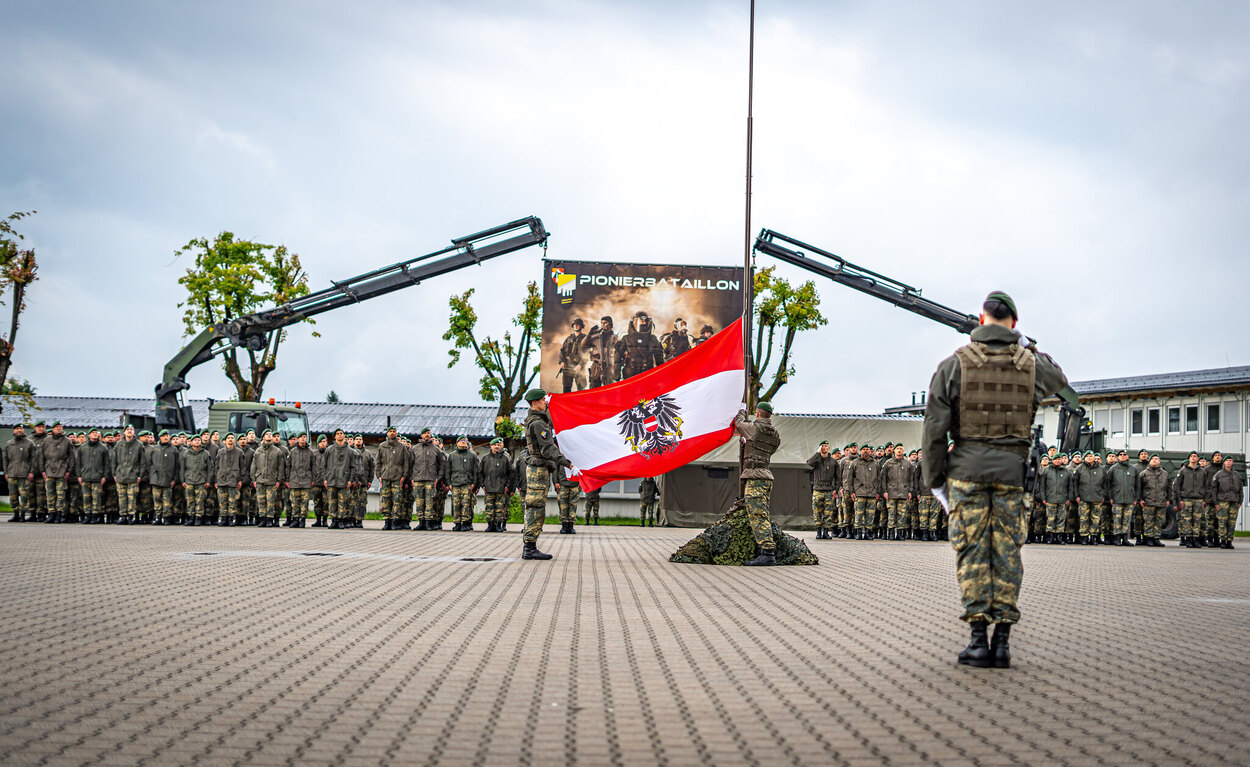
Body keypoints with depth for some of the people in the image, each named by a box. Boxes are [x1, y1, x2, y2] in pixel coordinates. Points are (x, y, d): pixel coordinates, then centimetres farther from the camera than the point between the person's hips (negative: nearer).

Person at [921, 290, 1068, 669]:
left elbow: (935, 427, -3)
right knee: (1007, 553, 5)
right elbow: (1059, 379, 30)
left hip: (967, 467, -1)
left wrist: (935, 478, 5)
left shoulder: (954, 364, -3)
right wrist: (1028, 349, 38)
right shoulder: (1031, 364, 4)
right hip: (1011, 470, 2)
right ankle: (1002, 640, 3)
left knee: (972, 552, 2)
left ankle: (979, 640, -2)